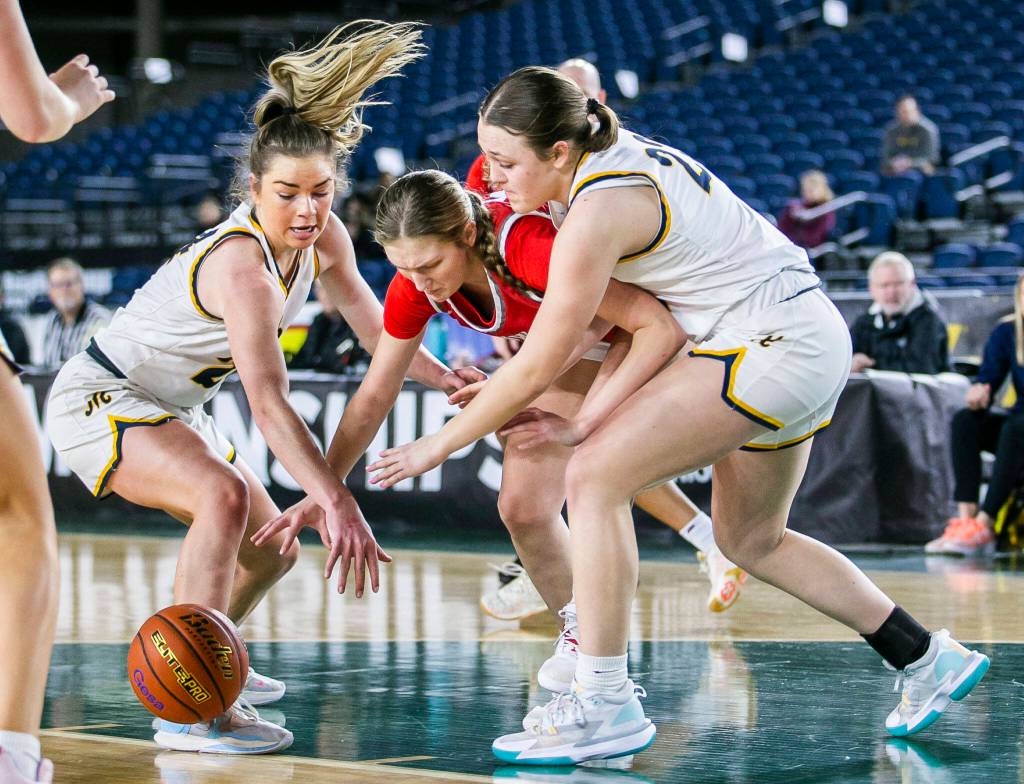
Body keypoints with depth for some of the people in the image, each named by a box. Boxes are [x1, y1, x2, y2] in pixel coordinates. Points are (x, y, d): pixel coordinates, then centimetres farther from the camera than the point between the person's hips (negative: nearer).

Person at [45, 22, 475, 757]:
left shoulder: (323, 238, -9)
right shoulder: (242, 265, -34)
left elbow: (373, 323, 9)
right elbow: (269, 404, -43)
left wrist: (445, 378, 3)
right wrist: (337, 505, -50)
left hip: (172, 409, 9)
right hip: (98, 399, -9)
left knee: (272, 549, 16)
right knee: (223, 497, -35)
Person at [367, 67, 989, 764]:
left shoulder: (597, 210, -19)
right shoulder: (622, 157, 9)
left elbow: (536, 369, -14)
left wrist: (440, 444, -3)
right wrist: (589, 423, 10)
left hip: (773, 344, -10)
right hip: (814, 340, 10)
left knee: (594, 479, -12)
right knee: (750, 540, 21)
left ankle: (606, 706, -11)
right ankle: (930, 661, 27)